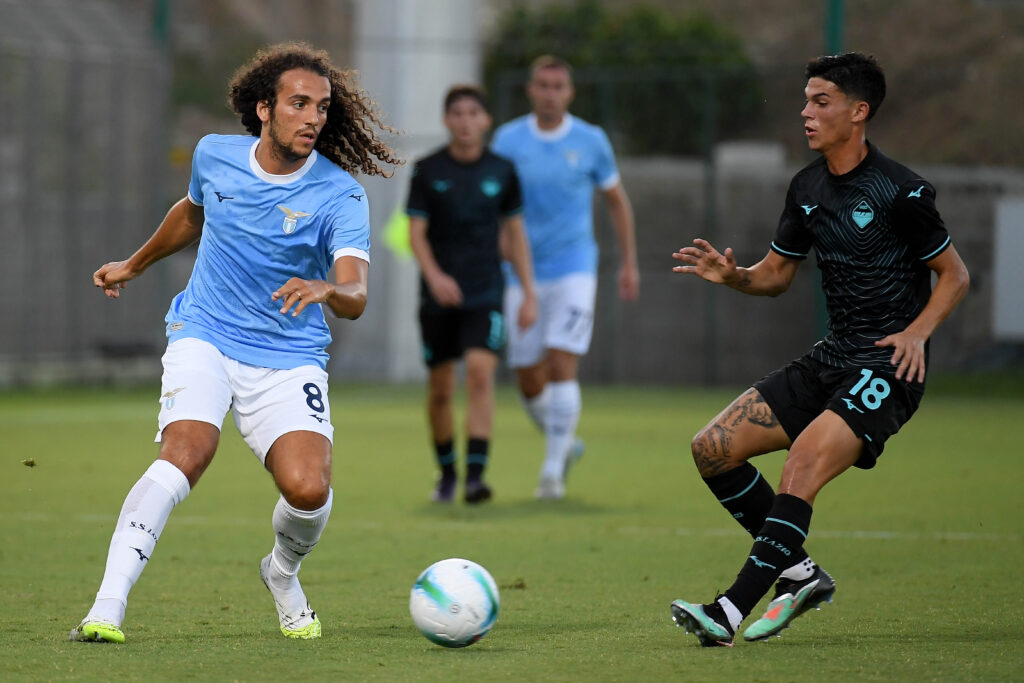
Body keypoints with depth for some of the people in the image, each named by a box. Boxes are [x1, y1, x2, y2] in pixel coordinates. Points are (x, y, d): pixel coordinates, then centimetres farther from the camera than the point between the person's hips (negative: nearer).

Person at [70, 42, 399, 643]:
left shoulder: (340, 195, -11)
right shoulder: (215, 156, -1)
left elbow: (356, 295, -24)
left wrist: (327, 289, -47)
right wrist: (134, 265, 37)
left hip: (290, 357, -1)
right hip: (204, 337, 1)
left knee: (309, 489, -21)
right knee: (187, 453, -28)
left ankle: (283, 572, 16)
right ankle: (107, 606, -32)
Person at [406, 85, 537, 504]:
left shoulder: (501, 171, 3)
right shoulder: (427, 171, -1)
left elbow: (515, 234, 11)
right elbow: (416, 233, -5)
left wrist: (529, 294, 7)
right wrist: (434, 275, -24)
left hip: (485, 294, 0)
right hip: (439, 293, 0)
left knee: (481, 373, -19)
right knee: (440, 389, 6)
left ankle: (475, 475, -22)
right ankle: (446, 473, 27)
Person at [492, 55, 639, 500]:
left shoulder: (591, 141, 1)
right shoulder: (508, 140, 1)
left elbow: (616, 200, 12)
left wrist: (629, 263, 11)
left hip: (573, 267, -2)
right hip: (522, 274, 2)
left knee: (561, 367, -16)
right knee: (529, 381, 3)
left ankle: (553, 471, -10)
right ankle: (564, 443, 30)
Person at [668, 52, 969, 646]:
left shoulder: (900, 190, -11)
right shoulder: (807, 188, 10)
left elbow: (955, 274, -3)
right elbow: (777, 274, 19)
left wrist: (917, 331, -17)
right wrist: (732, 275, -3)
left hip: (888, 366, -8)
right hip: (833, 356, 8)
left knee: (803, 466, -28)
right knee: (713, 449, 0)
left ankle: (732, 612, -30)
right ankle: (801, 573, 8)